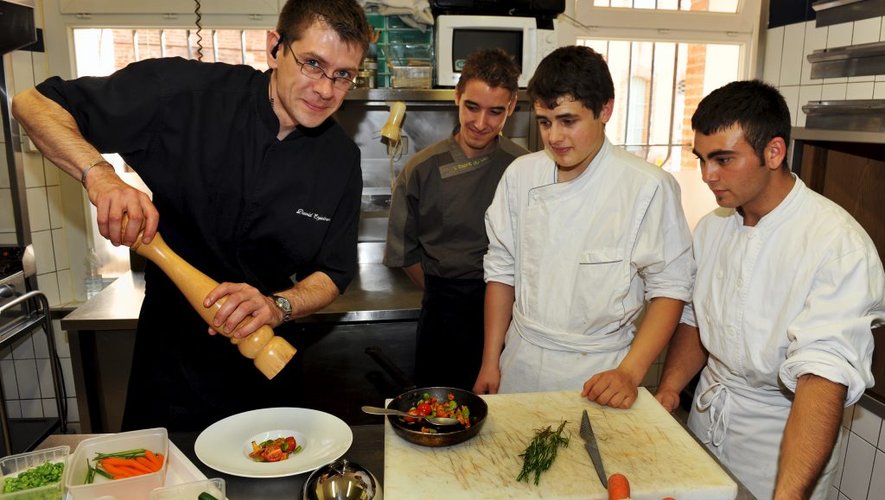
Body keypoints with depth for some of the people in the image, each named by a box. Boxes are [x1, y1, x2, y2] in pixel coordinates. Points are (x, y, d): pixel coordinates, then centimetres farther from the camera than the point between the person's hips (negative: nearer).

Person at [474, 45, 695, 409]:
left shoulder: (649, 187, -14)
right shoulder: (520, 174, -2)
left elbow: (670, 287, -8)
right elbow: (502, 270, 4)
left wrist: (629, 374, -16)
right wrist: (490, 362, 5)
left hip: (598, 372, -3)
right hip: (521, 363, 4)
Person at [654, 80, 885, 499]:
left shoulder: (839, 244, -23)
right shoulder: (712, 228, -1)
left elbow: (826, 374, -31)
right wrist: (669, 389, -7)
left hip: (781, 451, -5)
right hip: (705, 423, 6)